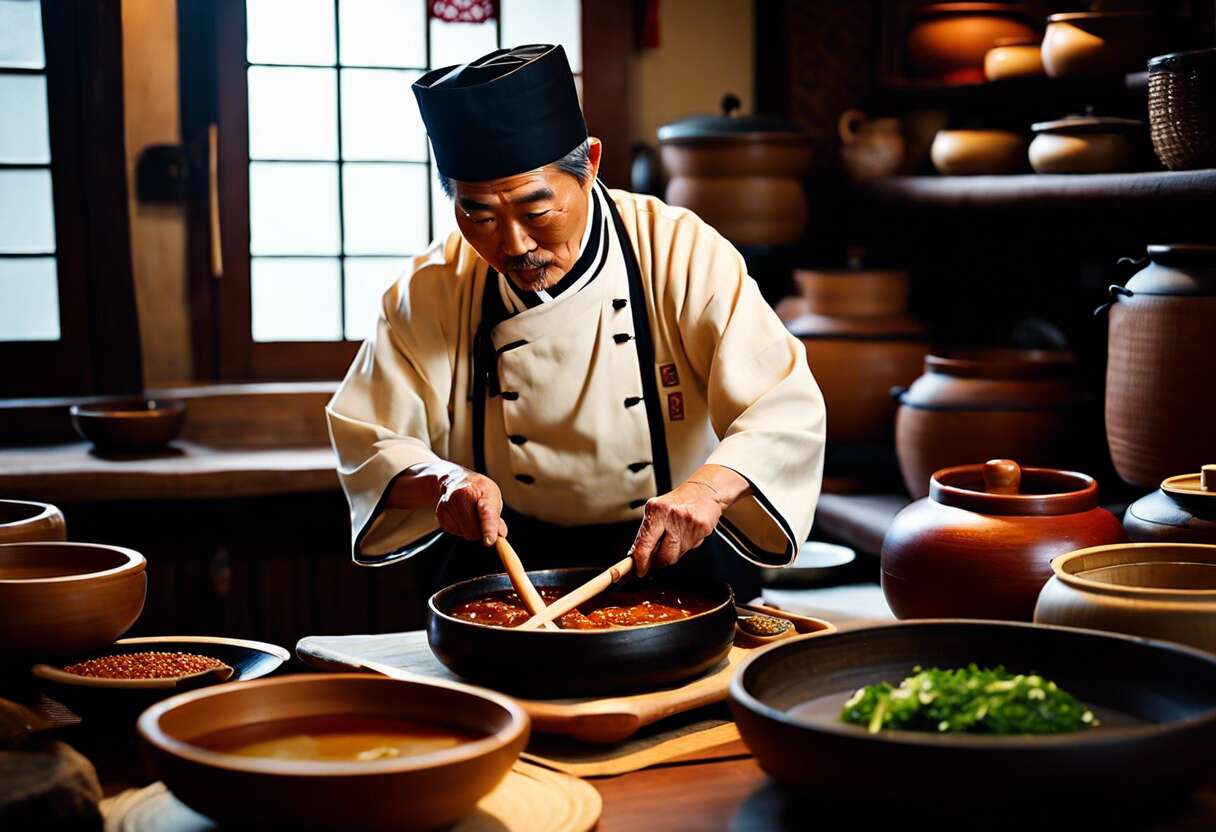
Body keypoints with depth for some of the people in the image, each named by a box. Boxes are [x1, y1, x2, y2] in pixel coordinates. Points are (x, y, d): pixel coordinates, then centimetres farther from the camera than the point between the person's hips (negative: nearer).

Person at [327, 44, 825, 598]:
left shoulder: (682, 253, -10)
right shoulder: (431, 289, -4)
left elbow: (787, 410, -15)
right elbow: (366, 445, 0)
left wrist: (709, 487, -35)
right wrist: (442, 483, -22)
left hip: (676, 556, 1)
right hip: (504, 568, -1)